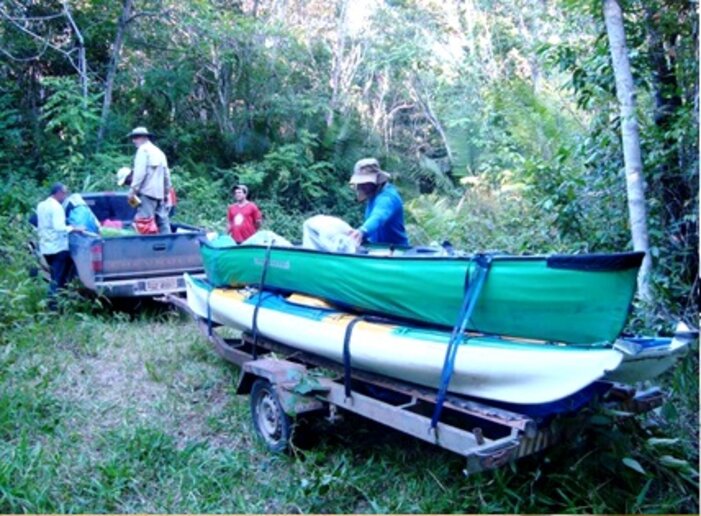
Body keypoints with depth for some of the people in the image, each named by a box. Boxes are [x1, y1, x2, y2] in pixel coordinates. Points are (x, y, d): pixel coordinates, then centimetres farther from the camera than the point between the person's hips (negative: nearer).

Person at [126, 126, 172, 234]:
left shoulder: (143, 149, -1)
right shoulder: (159, 152, 23)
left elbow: (140, 172, -12)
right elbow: (167, 175, 22)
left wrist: (133, 190, -12)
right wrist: (167, 192, 25)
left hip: (147, 192, -8)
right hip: (160, 193, 8)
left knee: (143, 222, -12)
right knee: (162, 221, 7)